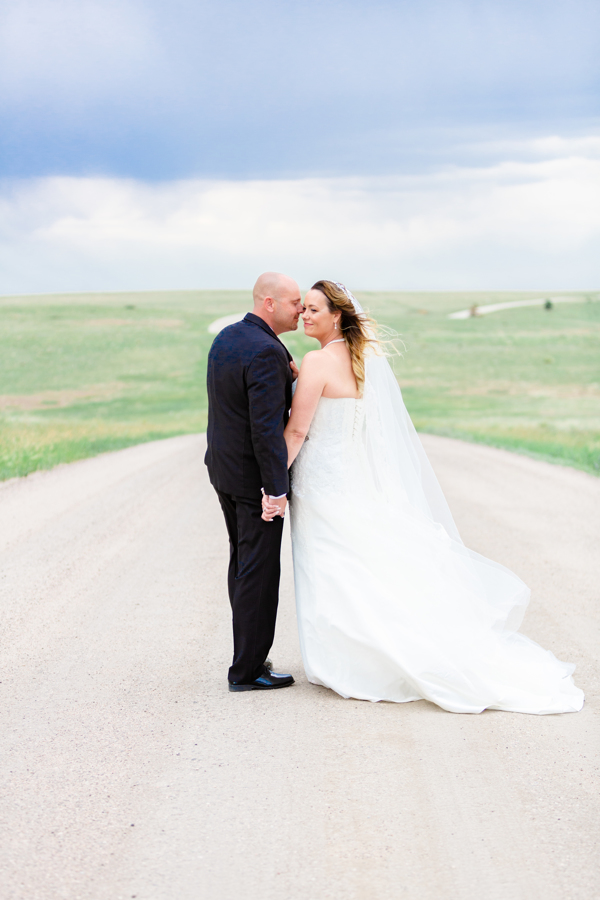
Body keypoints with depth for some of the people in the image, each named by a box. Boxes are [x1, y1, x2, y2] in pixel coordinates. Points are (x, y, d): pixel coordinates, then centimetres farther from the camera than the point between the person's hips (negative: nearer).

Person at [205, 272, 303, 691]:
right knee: (259, 571, -1)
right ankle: (248, 670, 5)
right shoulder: (266, 352, -22)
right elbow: (266, 427, -25)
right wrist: (277, 489, -22)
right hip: (254, 477, -9)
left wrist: (287, 375, 4)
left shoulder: (227, 337, 8)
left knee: (243, 564, 17)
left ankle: (249, 657, 26)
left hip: (224, 468, 9)